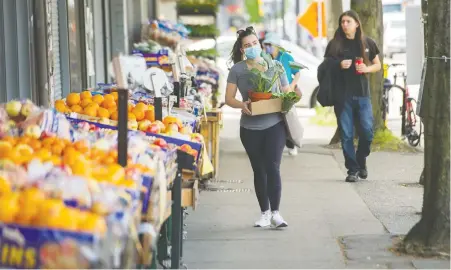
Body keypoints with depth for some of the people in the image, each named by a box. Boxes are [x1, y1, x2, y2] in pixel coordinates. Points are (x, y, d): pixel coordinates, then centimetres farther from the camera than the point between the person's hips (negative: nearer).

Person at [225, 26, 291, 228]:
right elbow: (229, 99, 0)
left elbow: (287, 92, 11)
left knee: (273, 167, -10)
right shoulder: (237, 70, 3)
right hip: (250, 127, 1)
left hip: (274, 124, -1)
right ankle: (265, 213, 20)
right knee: (259, 171, 10)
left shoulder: (274, 66, 5)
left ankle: (275, 213, -7)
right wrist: (242, 105, -20)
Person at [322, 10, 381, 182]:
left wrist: (367, 69, -8)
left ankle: (361, 161, 21)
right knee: (346, 135, 0)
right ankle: (352, 169, 9)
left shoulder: (367, 43, 6)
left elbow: (377, 65, 14)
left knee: (367, 132, -4)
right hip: (342, 95, -1)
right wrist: (338, 65, -12)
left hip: (362, 94, 1)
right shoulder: (335, 44, 3)